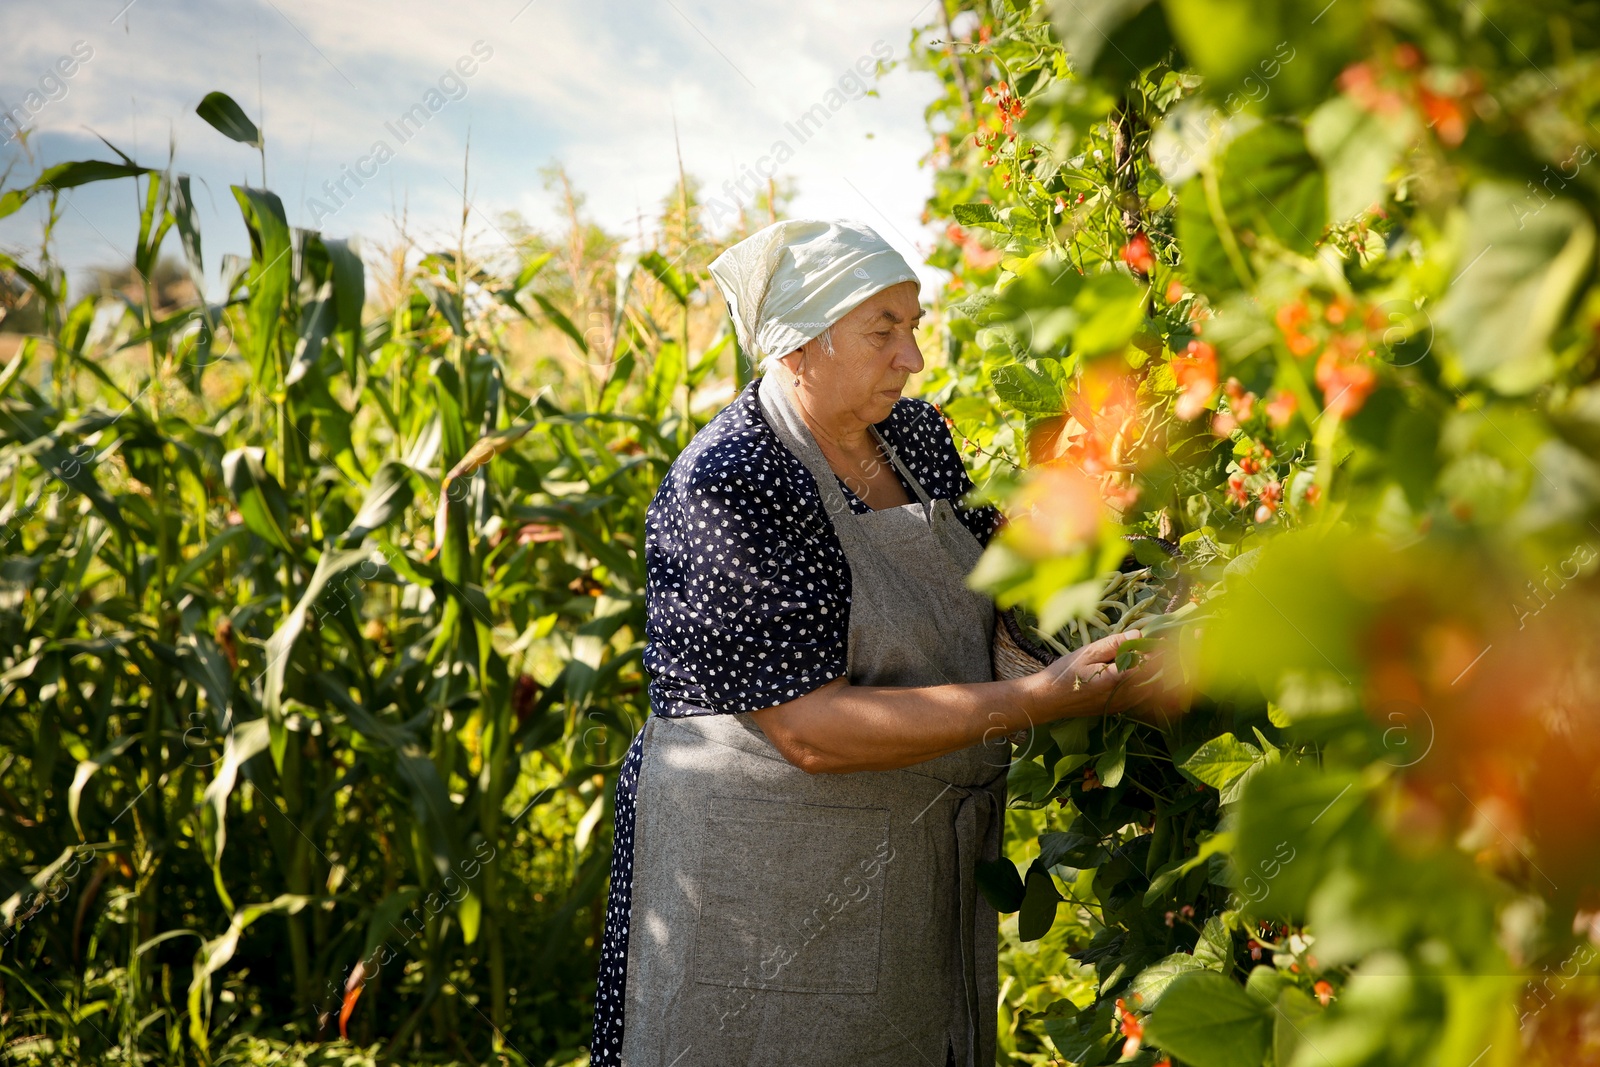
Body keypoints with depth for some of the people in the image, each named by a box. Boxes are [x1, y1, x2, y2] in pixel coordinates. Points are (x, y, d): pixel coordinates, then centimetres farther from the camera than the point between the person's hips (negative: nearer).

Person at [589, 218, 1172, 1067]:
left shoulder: (916, 434, 2)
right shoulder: (724, 488, -21)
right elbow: (814, 729, -26)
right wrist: (1049, 697, -28)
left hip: (928, 861, 7)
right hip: (761, 880, -7)